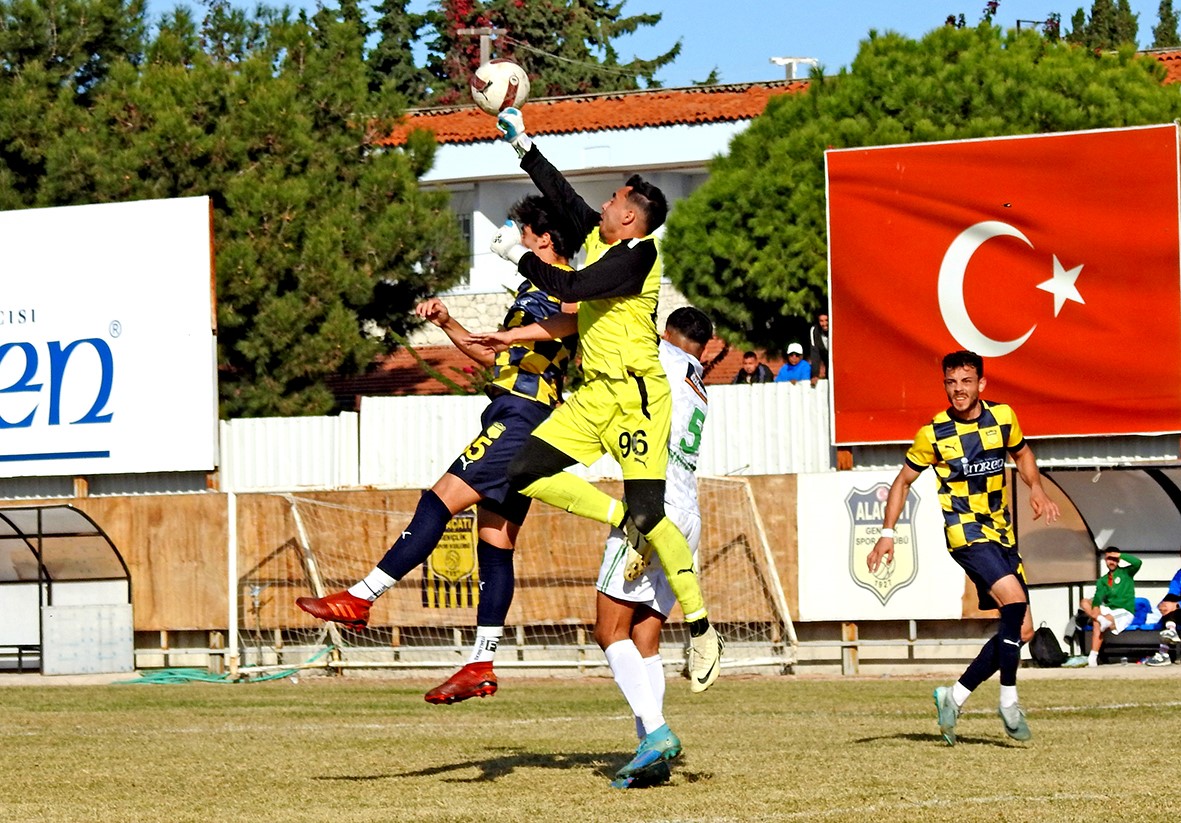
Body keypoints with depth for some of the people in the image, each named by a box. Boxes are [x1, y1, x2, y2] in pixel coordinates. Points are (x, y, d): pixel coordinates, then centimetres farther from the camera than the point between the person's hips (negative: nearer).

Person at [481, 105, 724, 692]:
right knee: (526, 474, -3)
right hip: (595, 395, 9)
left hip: (637, 396, -9)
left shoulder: (637, 254, -15)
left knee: (649, 515, -12)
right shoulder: (597, 236, 10)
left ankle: (702, 631, -3)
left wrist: (519, 256, -11)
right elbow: (561, 193, 24)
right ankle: (622, 522, 7)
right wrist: (522, 146, 24)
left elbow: (570, 288, -22)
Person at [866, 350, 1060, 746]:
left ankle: (955, 697, 13)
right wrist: (887, 533, -2)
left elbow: (1021, 453, 22)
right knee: (1015, 601, -26)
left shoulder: (1003, 417, 3)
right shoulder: (934, 433, -6)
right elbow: (903, 481, 5)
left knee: (1022, 630, 2)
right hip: (965, 531, -6)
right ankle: (1009, 701, -16)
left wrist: (1036, 487, 3)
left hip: (1001, 532, 6)